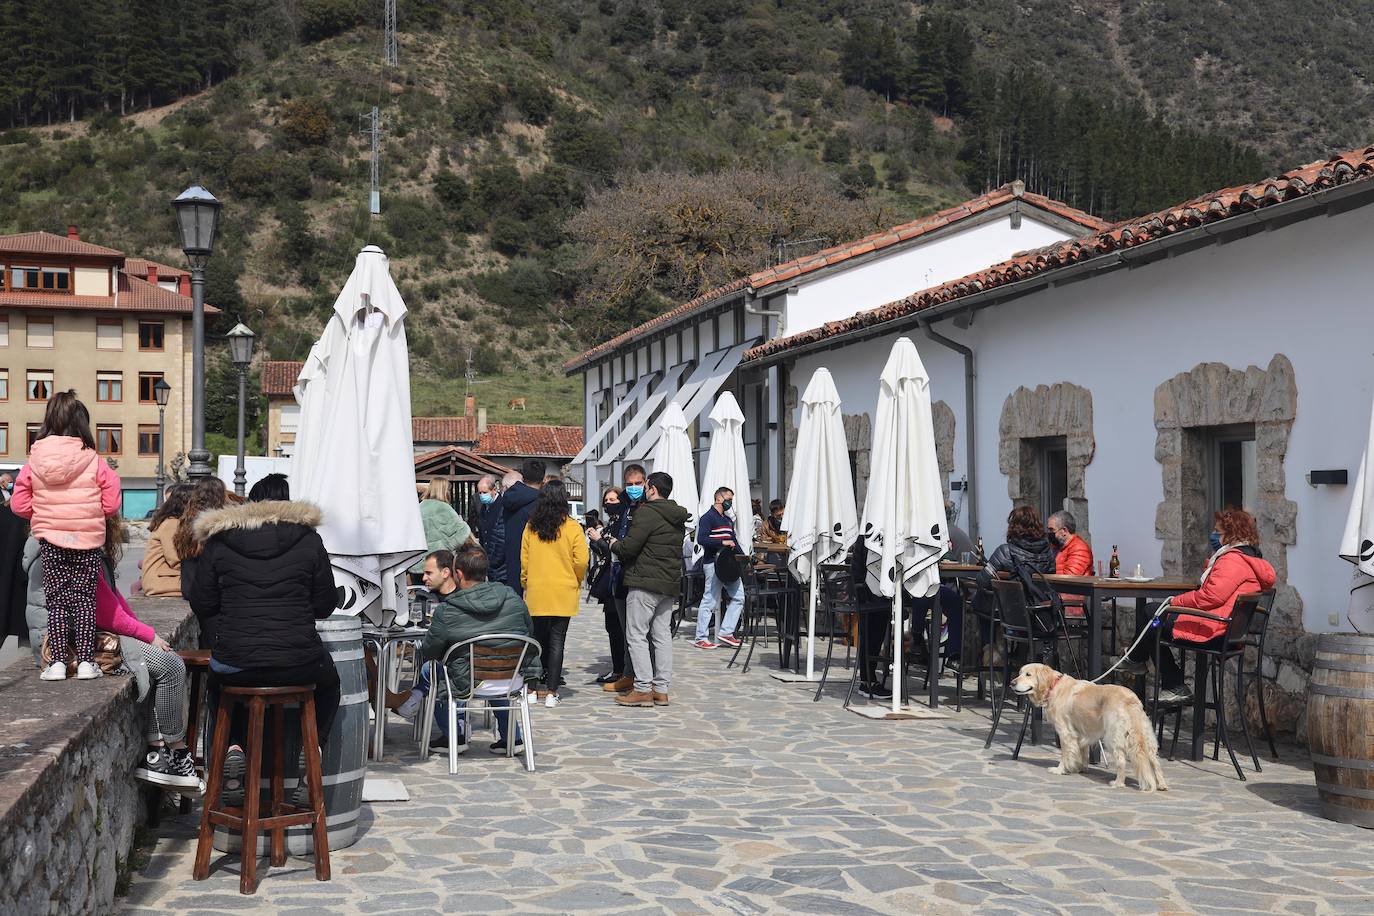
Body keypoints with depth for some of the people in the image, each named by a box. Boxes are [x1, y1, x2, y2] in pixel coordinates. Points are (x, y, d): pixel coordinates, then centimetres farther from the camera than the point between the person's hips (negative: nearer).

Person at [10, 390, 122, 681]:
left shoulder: (33, 463, -2)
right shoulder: (95, 463, -9)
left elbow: (19, 505, 0)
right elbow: (111, 505, -7)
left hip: (50, 540, 1)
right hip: (88, 541, -1)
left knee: (56, 600, 10)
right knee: (84, 599, 9)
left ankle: (57, 662, 8)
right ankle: (86, 662, 8)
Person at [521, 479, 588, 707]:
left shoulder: (531, 527, 0)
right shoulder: (572, 527, -7)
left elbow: (524, 560, 4)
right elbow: (581, 561, -8)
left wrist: (526, 583, 19)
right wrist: (576, 581, 10)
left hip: (536, 592, 2)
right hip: (563, 593, -2)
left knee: (536, 639, 14)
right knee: (557, 641, 1)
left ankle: (532, 688, 19)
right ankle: (551, 692, -1)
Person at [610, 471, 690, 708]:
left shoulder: (647, 512, -12)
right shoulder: (678, 517, 15)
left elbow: (629, 547, -16)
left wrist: (614, 545, 6)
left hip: (645, 583, -8)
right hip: (670, 583, 8)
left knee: (636, 635, -3)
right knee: (662, 635, 10)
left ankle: (643, 689, -5)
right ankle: (661, 689, 11)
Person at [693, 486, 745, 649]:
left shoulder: (728, 520, 20)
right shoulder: (707, 518, -7)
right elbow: (701, 539, -19)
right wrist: (722, 542, -24)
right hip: (713, 563, -9)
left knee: (738, 597, 5)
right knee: (710, 600, -6)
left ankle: (725, 632, 12)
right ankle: (701, 638, 0)